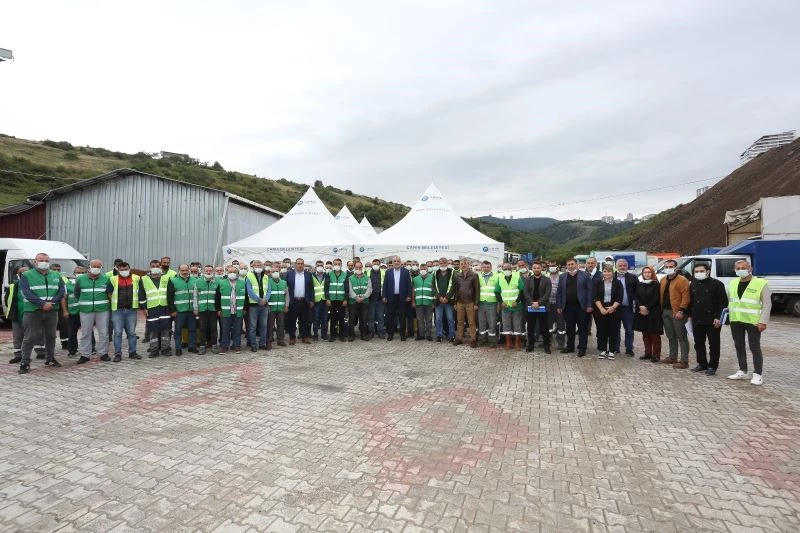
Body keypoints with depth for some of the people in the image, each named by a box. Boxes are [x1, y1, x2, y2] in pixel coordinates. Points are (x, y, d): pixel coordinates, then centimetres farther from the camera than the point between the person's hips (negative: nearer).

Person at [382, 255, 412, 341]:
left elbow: (409, 284, 1)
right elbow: (385, 285, 4)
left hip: (402, 297, -1)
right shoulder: (388, 272, 5)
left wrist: (408, 296, -5)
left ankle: (402, 334, 14)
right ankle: (390, 334, 17)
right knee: (391, 317, 7)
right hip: (391, 297, 1)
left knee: (402, 317, 5)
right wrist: (384, 296, -2)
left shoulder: (406, 271, 3)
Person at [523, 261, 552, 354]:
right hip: (530, 307, 2)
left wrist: (538, 302, -16)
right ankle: (530, 344, 18)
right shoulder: (528, 279, 8)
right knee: (530, 327, 7)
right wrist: (532, 303, -12)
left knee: (544, 328, 3)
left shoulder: (547, 280, 2)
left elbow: (547, 293, -6)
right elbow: (525, 292, 0)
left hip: (543, 307, -2)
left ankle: (546, 345, 14)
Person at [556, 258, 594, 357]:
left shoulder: (585, 275, 0)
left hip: (582, 306, -3)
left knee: (583, 328, 3)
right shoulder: (562, 277, 9)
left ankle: (582, 348, 11)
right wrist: (559, 306, 5)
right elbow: (560, 292, 9)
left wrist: (589, 305, -10)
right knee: (569, 328, 11)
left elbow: (589, 290, -3)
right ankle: (570, 346, 21)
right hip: (568, 307, 3)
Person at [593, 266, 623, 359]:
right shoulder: (597, 283, 6)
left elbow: (620, 297, -2)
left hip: (614, 310, 0)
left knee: (613, 330, 2)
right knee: (601, 330, 3)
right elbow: (595, 297, -1)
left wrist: (613, 307, -14)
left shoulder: (618, 282, 4)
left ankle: (611, 351, 12)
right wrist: (601, 308, -12)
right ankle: (603, 350, 13)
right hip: (600, 311, 1)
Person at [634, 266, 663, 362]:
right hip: (641, 313, 5)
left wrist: (647, 308, -13)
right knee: (645, 334, 10)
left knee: (654, 334, 0)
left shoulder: (656, 285, -4)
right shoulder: (639, 285, 10)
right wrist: (640, 307, -11)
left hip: (653, 313, -5)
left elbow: (656, 299, -11)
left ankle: (656, 355, 6)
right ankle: (648, 353, 20)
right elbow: (636, 297, 4)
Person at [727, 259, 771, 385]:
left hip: (753, 321, -5)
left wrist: (763, 321, -13)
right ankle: (742, 371, 23)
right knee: (739, 346, 12)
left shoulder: (761, 283, -6)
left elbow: (767, 304, -7)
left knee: (755, 348, 1)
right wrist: (730, 314, 10)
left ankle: (758, 374, 12)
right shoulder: (733, 283, 9)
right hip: (736, 321, 5)